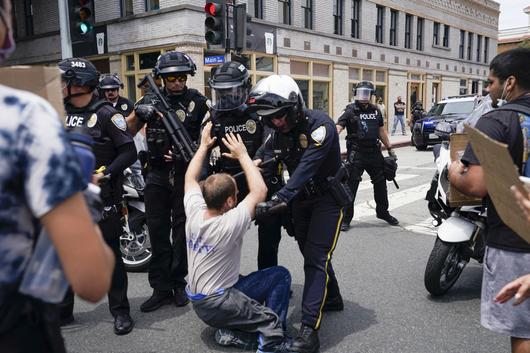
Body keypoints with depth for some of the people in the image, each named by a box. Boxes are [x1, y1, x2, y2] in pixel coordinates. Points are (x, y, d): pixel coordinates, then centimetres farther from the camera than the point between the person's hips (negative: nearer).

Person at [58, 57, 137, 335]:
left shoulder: (105, 114, -9)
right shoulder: (60, 114, 12)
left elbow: (129, 152, -13)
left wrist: (103, 175, -20)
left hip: (101, 198, -7)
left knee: (110, 254, 4)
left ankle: (120, 311, 17)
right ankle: (62, 311, 29)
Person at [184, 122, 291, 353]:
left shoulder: (194, 212, -10)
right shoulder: (230, 224, -27)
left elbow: (190, 178, 8)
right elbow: (260, 190, -19)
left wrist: (203, 146, 13)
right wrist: (242, 155, -13)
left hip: (198, 302, 8)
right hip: (218, 304, -7)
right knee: (280, 275, -2)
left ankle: (229, 330, 10)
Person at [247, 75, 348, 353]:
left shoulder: (319, 124, -27)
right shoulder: (281, 130, -3)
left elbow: (306, 168, -37)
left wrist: (279, 199, -47)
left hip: (327, 197, -7)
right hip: (301, 199, 7)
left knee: (315, 259, -13)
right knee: (312, 253, 19)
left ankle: (309, 330, -12)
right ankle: (332, 299, 41)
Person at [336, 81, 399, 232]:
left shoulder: (375, 110, 11)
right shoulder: (350, 110, -6)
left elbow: (381, 130, 19)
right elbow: (338, 127, -19)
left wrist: (389, 149, 20)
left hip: (374, 152, 5)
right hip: (356, 154, -5)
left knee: (380, 183, 16)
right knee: (351, 185, -3)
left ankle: (383, 212, 36)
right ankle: (346, 218, 7)